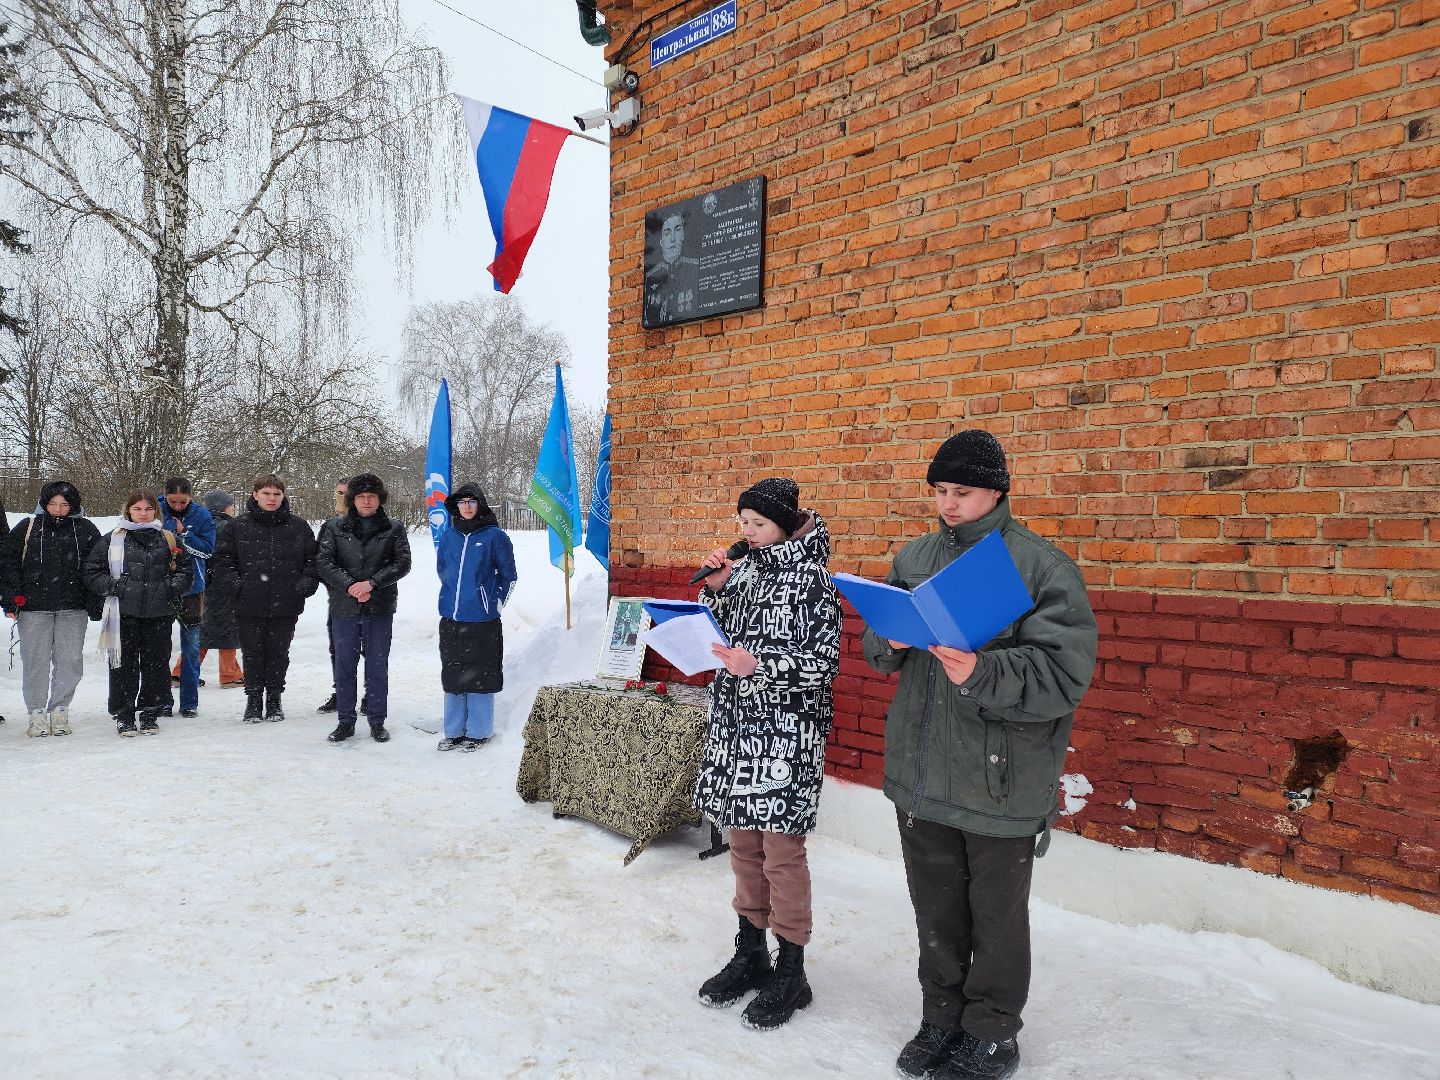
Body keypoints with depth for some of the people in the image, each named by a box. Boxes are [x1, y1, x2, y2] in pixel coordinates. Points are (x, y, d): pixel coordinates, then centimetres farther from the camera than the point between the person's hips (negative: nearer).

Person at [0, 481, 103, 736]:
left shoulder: (86, 530, 6)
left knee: (70, 660, -1)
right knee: (35, 660, 3)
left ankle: (60, 710, 13)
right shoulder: (27, 528, 6)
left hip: (73, 609, 0)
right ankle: (37, 713, 14)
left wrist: (95, 604, 2)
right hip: (33, 607, 0)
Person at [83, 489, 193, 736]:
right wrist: (114, 585, -8)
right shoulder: (112, 540, 7)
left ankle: (150, 713, 17)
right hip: (124, 614, -1)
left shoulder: (168, 539, 11)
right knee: (124, 665, 1)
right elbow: (92, 573, 7)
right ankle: (124, 716, 12)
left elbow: (186, 569, 16)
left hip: (159, 614, 1)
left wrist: (173, 586, -1)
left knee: (156, 664, 5)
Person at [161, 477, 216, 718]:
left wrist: (183, 534, -19)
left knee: (191, 647, 5)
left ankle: (189, 702, 14)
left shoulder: (202, 516, -3)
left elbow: (208, 550, -9)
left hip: (191, 587, 0)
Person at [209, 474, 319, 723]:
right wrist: (235, 587, -8)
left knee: (279, 653, 10)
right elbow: (221, 562, 3)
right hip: (249, 606, -1)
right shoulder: (237, 526, 1)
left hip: (286, 606, 1)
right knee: (252, 653, 8)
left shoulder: (298, 527, 4)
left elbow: (313, 560, 8)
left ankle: (274, 698, 25)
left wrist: (305, 586, -3)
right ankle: (253, 699, 21)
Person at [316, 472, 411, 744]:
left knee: (378, 667, 7)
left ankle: (377, 721, 18)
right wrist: (350, 586, -15)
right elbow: (323, 561, -2)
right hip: (344, 608, 1)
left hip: (380, 609, -1)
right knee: (344, 666, 8)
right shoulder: (335, 527, 5)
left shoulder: (393, 529, 4)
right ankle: (345, 721, 19)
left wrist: (371, 583, -15)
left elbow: (402, 563, -4)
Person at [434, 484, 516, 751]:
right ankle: (454, 731, 23)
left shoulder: (495, 536, -5)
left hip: (482, 621, -5)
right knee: (452, 676, 11)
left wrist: (495, 604, 2)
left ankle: (478, 732, 12)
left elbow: (508, 575, 2)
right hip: (451, 619, 5)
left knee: (479, 675, 1)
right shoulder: (448, 536, 8)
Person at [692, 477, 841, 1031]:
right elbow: (721, 635, 15)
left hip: (785, 733, -7)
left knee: (782, 850, 1)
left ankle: (791, 973, 17)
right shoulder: (745, 569, 9)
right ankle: (750, 953, 32)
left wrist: (759, 665, -25)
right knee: (743, 842, 15)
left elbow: (823, 662, -14)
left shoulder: (811, 578, -11)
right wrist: (716, 589, 1)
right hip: (736, 725, 7)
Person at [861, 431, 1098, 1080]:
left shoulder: (1044, 568, -11)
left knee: (996, 916, 12)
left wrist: (982, 675, -33)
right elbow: (873, 646, 14)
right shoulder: (914, 557, 7)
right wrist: (890, 642, -10)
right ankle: (941, 1019, 39)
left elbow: (1064, 675, -19)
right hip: (921, 773, 5)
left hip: (1001, 778, -5)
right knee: (935, 908, 19)